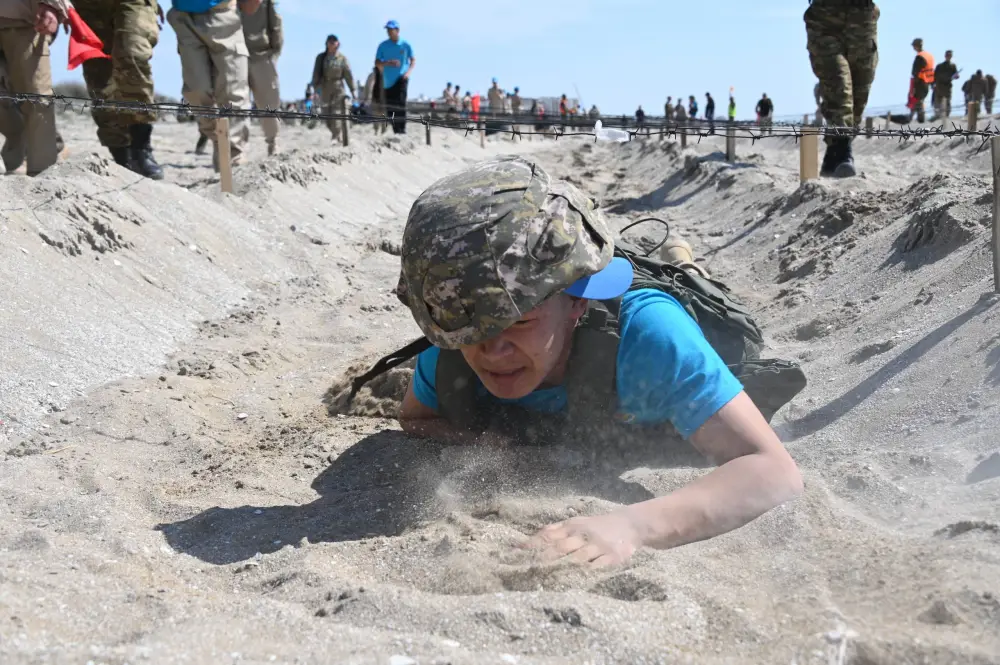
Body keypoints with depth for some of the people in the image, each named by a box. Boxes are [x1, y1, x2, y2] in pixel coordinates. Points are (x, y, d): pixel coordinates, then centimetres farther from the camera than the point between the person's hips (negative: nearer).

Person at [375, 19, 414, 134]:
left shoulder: (405, 45, 2)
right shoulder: (383, 46, 4)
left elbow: (413, 60, 11)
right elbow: (377, 62, 4)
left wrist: (409, 71, -8)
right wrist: (388, 63, -15)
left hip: (401, 78, -3)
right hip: (388, 80, 3)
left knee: (400, 102, -21)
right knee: (390, 107, 5)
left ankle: (402, 128, -21)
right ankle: (395, 130, 18)